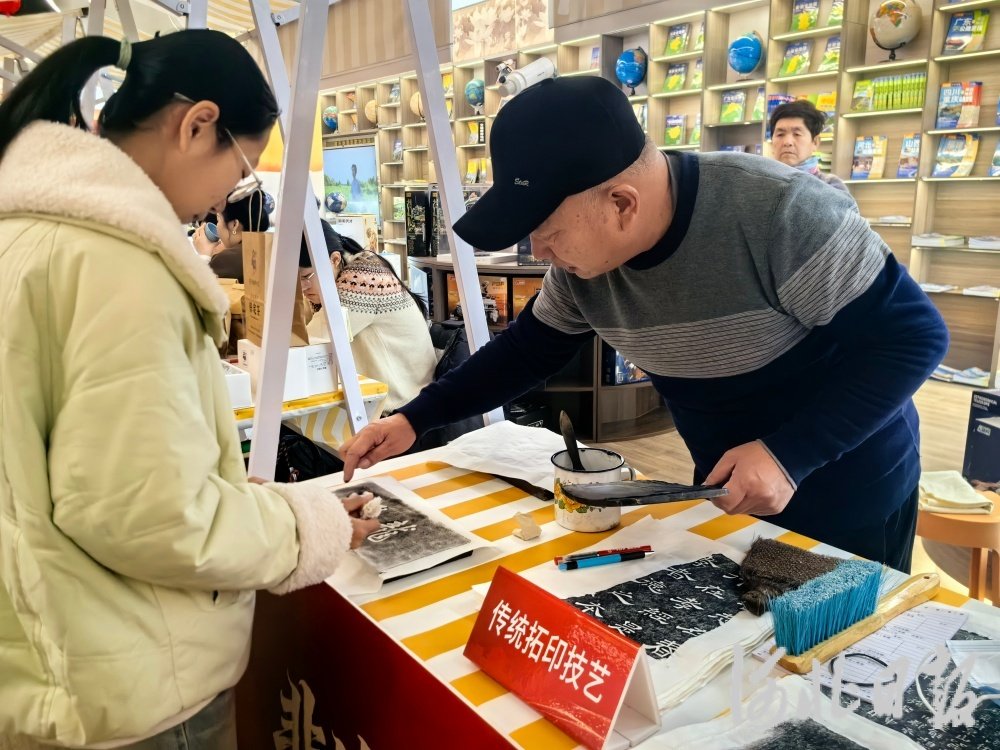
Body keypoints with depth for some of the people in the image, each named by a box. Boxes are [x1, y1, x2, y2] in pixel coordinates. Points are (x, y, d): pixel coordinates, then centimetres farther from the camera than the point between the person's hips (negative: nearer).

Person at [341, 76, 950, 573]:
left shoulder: (778, 211, -32)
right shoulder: (582, 261, -13)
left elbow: (913, 335, -25)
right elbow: (529, 348, 2)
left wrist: (789, 455, -34)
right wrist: (416, 418, -6)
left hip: (848, 496, -5)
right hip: (730, 489, 5)